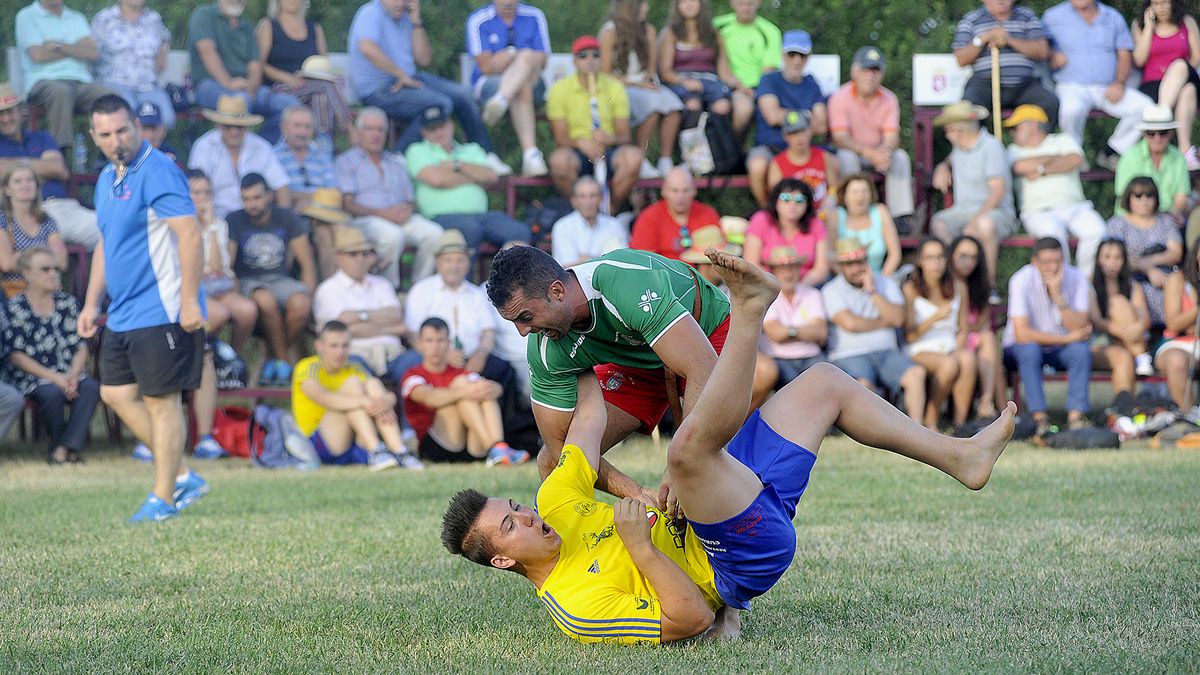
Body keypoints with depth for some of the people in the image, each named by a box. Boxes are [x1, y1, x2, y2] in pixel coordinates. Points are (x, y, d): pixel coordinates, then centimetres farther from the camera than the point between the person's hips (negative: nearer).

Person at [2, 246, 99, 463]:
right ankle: (56, 443, -9)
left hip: (67, 374, 4)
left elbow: (82, 347, 9)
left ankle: (67, 445, -24)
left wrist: (73, 376, -11)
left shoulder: (68, 303, 13)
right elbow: (16, 356, -7)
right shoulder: (14, 308, -1)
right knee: (53, 393, -35)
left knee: (91, 387, -27)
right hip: (30, 378, -4)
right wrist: (53, 377, -16)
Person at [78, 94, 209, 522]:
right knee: (116, 394, 11)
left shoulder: (157, 172, -15)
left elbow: (189, 233, -21)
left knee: (160, 402, -3)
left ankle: (164, 499, 5)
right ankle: (183, 477, 19)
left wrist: (190, 300, -25)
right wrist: (92, 303, 20)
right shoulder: (106, 180, 14)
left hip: (161, 311, -10)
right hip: (123, 314, 10)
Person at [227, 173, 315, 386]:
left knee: (300, 304, -33)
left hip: (281, 279, 2)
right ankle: (284, 359, -18)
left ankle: (274, 358, -10)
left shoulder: (286, 218, 5)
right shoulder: (234, 221, 1)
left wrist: (308, 295, -8)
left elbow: (307, 263, 5)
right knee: (266, 300, -38)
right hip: (249, 282, -2)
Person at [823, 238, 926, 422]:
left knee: (916, 373, -25)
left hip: (886, 352, 4)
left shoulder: (885, 283, 15)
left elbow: (898, 319, -1)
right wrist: (885, 321, 1)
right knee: (863, 384, -36)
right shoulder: (831, 291, 4)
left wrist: (872, 291, -5)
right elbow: (850, 323, -12)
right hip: (848, 356, -3)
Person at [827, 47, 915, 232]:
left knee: (900, 156, -24)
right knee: (847, 157, -35)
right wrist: (869, 152, -35)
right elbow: (840, 138, -20)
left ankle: (901, 214, -25)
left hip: (879, 153, 3)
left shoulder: (889, 99, -1)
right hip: (852, 152, -3)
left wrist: (885, 151, -36)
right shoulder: (840, 98, -12)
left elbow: (892, 136, -10)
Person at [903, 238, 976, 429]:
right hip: (921, 352, -3)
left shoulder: (958, 288, 11)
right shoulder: (910, 289, -2)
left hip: (950, 348, 4)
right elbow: (909, 336, -5)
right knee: (949, 363, -37)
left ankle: (961, 422, -32)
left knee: (967, 358, -33)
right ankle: (930, 420, -21)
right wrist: (935, 318, -18)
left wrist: (962, 338, -6)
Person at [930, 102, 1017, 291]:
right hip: (962, 210, 7)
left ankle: (989, 284, -30)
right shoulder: (960, 147, 16)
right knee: (939, 223, -26)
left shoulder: (991, 146, -9)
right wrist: (943, 167, 17)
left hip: (995, 211, -6)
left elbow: (999, 191, -17)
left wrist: (975, 220, -27)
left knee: (986, 224, -41)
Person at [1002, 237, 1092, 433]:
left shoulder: (1076, 279, -11)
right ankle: (1039, 418, -37)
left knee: (1081, 350, -28)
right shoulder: (1022, 280, -19)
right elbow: (1022, 334, -26)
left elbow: (1080, 329, -20)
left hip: (1060, 350, 2)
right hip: (1020, 349, -2)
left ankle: (1076, 416, -30)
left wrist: (1058, 295, -30)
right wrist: (1067, 338, -23)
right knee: (1029, 349, -35)